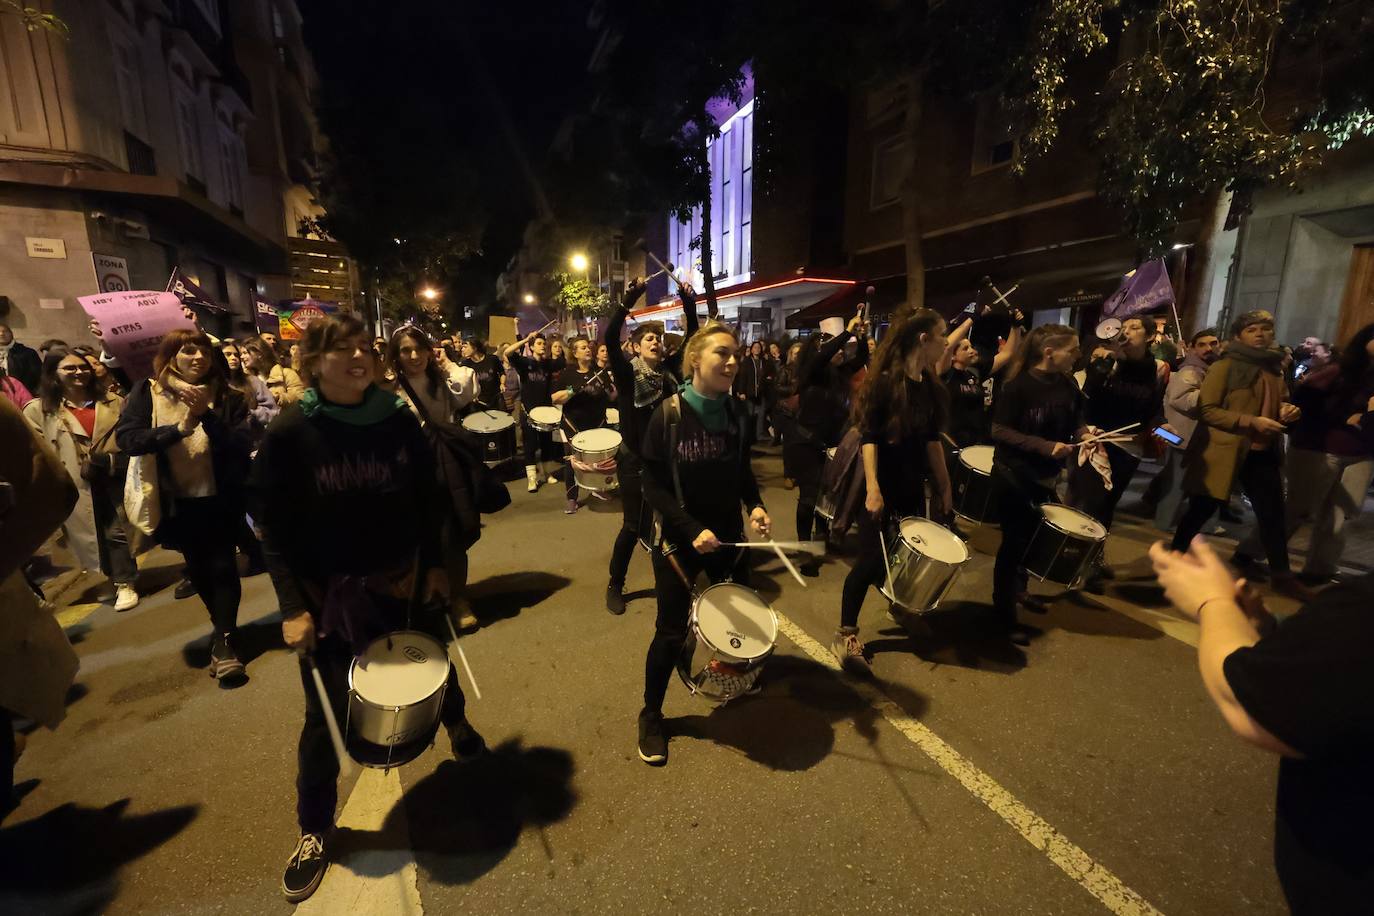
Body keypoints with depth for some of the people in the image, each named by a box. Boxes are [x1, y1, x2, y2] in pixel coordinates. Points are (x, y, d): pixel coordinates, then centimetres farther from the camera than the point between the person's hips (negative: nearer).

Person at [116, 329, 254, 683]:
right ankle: (224, 627, 37)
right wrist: (180, 427, -25)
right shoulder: (146, 393, -3)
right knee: (198, 569, 16)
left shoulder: (227, 396, -6)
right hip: (177, 501, 2)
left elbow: (244, 444, -15)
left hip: (221, 498, -2)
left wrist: (207, 417, -26)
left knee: (221, 567, -3)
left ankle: (224, 641, 10)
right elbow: (126, 439, -14)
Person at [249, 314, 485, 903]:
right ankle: (314, 830, 32)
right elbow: (274, 527, -9)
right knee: (326, 714, 8)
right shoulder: (289, 434, -13)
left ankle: (457, 726, 53)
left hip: (402, 578, 2)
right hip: (329, 592, -2)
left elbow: (426, 497, 2)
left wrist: (434, 563, -1)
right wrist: (292, 606, -13)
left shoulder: (398, 420, -6)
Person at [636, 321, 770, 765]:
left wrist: (755, 505, -9)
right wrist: (691, 529, -23)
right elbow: (653, 486, -15)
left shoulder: (736, 414, -3)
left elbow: (743, 471, 9)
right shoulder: (668, 415, -17)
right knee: (671, 632, 5)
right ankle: (651, 715, 30)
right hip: (678, 540, -5)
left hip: (728, 534, 5)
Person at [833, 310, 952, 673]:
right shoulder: (884, 382, -14)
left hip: (913, 486, 7)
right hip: (882, 486, -7)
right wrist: (872, 488, -26)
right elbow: (868, 437, -18)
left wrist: (944, 485, 13)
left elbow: (932, 440, 12)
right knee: (871, 560, -5)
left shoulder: (930, 386, 6)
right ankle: (845, 635, 7)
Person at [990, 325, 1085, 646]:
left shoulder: (1068, 385, 2)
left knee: (1036, 538, 17)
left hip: (1047, 475, 7)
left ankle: (1018, 591, 40)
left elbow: (1075, 420, 16)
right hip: (1014, 475, -7)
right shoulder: (1018, 385, -18)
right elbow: (999, 430, -19)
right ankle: (1004, 612, 16)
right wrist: (1045, 446, -27)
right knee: (1015, 542, 1)